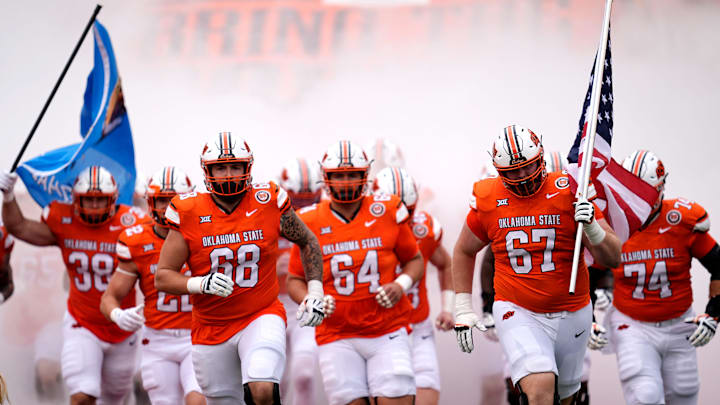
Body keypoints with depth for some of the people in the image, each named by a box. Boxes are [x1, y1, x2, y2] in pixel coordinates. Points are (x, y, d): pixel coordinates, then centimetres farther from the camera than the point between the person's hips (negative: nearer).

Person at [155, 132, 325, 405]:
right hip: (211, 328, 2)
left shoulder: (268, 203, -5)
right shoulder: (189, 214, -7)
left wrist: (315, 292, 4)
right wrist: (202, 284, -22)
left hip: (262, 316, -2)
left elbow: (307, 241, 13)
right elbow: (162, 277, -4)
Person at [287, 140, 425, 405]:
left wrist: (401, 286, -6)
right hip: (337, 336, 0)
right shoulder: (311, 223, 2)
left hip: (387, 332, 0)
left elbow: (414, 259, 14)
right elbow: (295, 279, 10)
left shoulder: (387, 213, 1)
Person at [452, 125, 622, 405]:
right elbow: (464, 252, 15)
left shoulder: (568, 193, -9)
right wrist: (463, 309, 10)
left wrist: (592, 227, -28)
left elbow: (612, 258, -8)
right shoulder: (488, 200, -4)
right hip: (517, 313, -2)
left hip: (571, 315, 2)